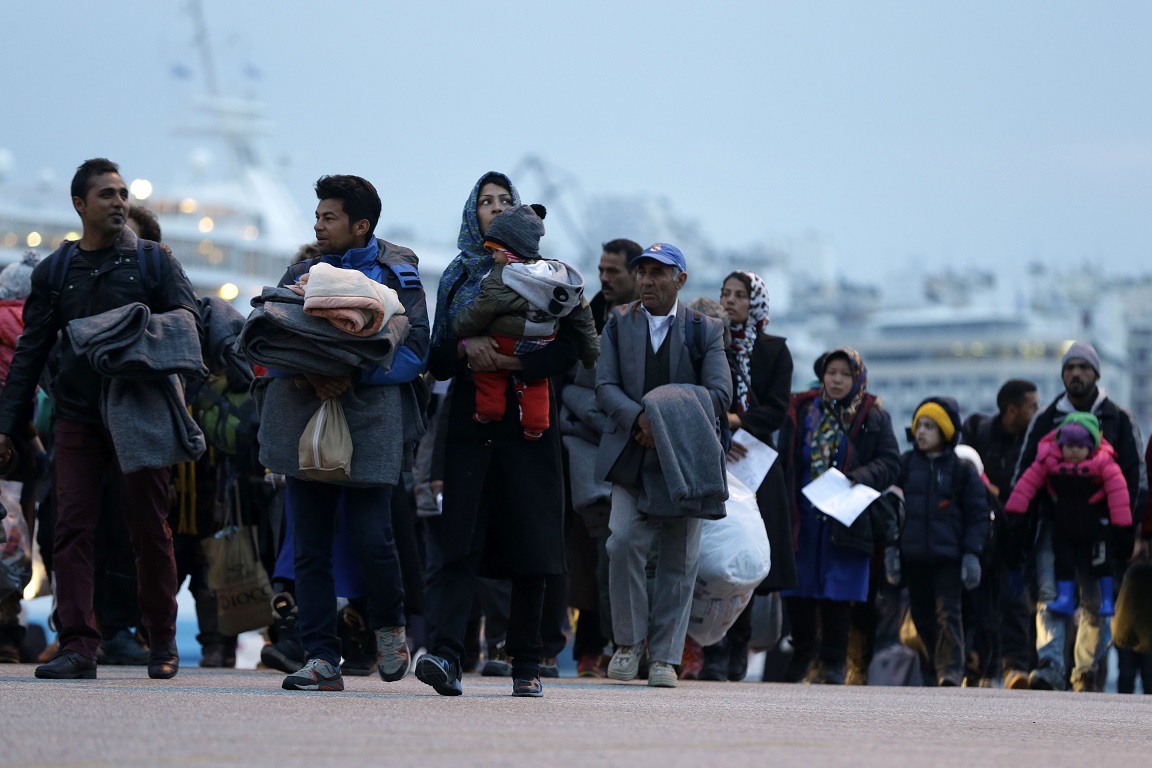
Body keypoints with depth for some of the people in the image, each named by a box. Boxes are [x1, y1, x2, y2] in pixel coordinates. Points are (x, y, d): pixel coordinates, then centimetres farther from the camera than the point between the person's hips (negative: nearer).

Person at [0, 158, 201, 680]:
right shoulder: (55, 271, 12)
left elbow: (188, 317, 0)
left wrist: (167, 345, -24)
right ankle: (77, 645, -8)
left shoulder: (153, 261, 8)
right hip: (77, 416, 2)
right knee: (73, 525, -7)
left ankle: (162, 640, 15)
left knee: (150, 528, 2)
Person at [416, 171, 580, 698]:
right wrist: (465, 348, -13)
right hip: (470, 423, 1)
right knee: (459, 541, -12)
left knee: (529, 544, -2)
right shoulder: (457, 278, 16)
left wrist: (509, 362, -17)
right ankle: (445, 655, -24)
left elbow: (569, 349, -3)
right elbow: (436, 359, 9)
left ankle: (526, 665, 5)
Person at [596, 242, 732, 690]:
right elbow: (605, 386, 2)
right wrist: (639, 418, -17)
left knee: (679, 560, 0)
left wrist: (668, 424, -14)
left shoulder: (704, 330, 7)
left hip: (684, 458, 0)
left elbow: (719, 393, -3)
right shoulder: (618, 325, 12)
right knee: (624, 543, -16)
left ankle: (664, 655, 7)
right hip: (631, 457, 0)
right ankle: (629, 640, 1)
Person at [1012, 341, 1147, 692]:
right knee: (1049, 596, -14)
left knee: (1097, 602, 2)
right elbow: (1023, 472, 12)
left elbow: (1136, 478, 6)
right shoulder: (1045, 420, 10)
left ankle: (1087, 672, 10)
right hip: (1054, 522, 0)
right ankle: (1050, 668, -24)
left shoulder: (1119, 420, 6)